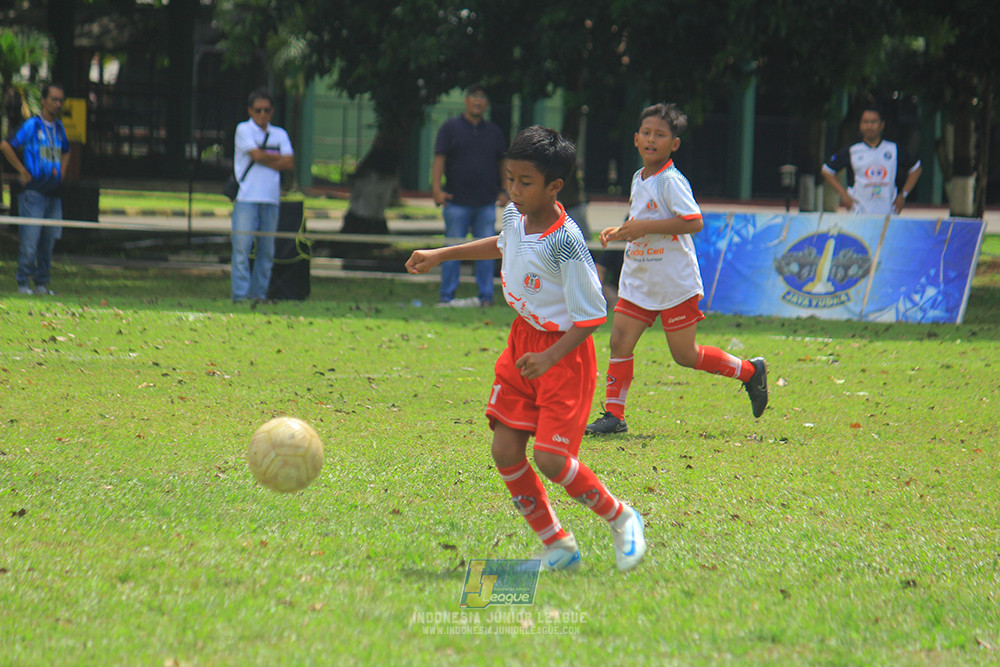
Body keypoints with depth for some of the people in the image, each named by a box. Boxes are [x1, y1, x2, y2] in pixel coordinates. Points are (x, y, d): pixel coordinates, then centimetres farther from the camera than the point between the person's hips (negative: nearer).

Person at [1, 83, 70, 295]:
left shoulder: (59, 127, 14)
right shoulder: (32, 125, -6)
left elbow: (65, 152, 34)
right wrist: (22, 171, -9)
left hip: (53, 193, 6)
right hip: (34, 191, -6)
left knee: (49, 238, 7)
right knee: (30, 238, -7)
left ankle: (42, 282, 15)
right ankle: (23, 283, 1)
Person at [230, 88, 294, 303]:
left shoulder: (280, 134, 15)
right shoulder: (243, 130, 4)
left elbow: (289, 163, 2)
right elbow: (257, 154, -9)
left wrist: (265, 158, -5)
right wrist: (277, 157, 4)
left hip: (271, 198, 4)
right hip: (246, 198, -4)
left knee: (267, 249, 2)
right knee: (242, 247, -9)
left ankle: (259, 293, 8)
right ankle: (240, 293, -8)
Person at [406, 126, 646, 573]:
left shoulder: (565, 242, -24)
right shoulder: (515, 216, -2)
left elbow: (591, 316, -20)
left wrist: (550, 357, -30)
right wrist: (441, 255, 28)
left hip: (564, 352, -8)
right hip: (523, 339, 8)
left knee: (550, 459, -14)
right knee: (506, 452, -1)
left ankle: (621, 520, 12)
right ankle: (557, 546, 12)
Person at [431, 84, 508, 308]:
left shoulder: (494, 131, 14)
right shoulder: (450, 128, 3)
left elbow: (502, 163, 18)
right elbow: (439, 160, -3)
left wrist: (504, 191, 8)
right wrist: (437, 189, -15)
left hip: (487, 203, 3)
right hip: (456, 202, -3)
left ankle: (486, 296, 7)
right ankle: (447, 296, 5)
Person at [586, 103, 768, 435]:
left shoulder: (671, 181, -15)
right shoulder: (639, 179, 11)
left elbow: (693, 221, -26)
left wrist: (643, 227, -26)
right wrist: (619, 232, 8)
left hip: (674, 281, -7)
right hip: (638, 280, 7)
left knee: (685, 355, 1)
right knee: (619, 342, -3)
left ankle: (750, 371, 20)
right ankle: (614, 414, 3)